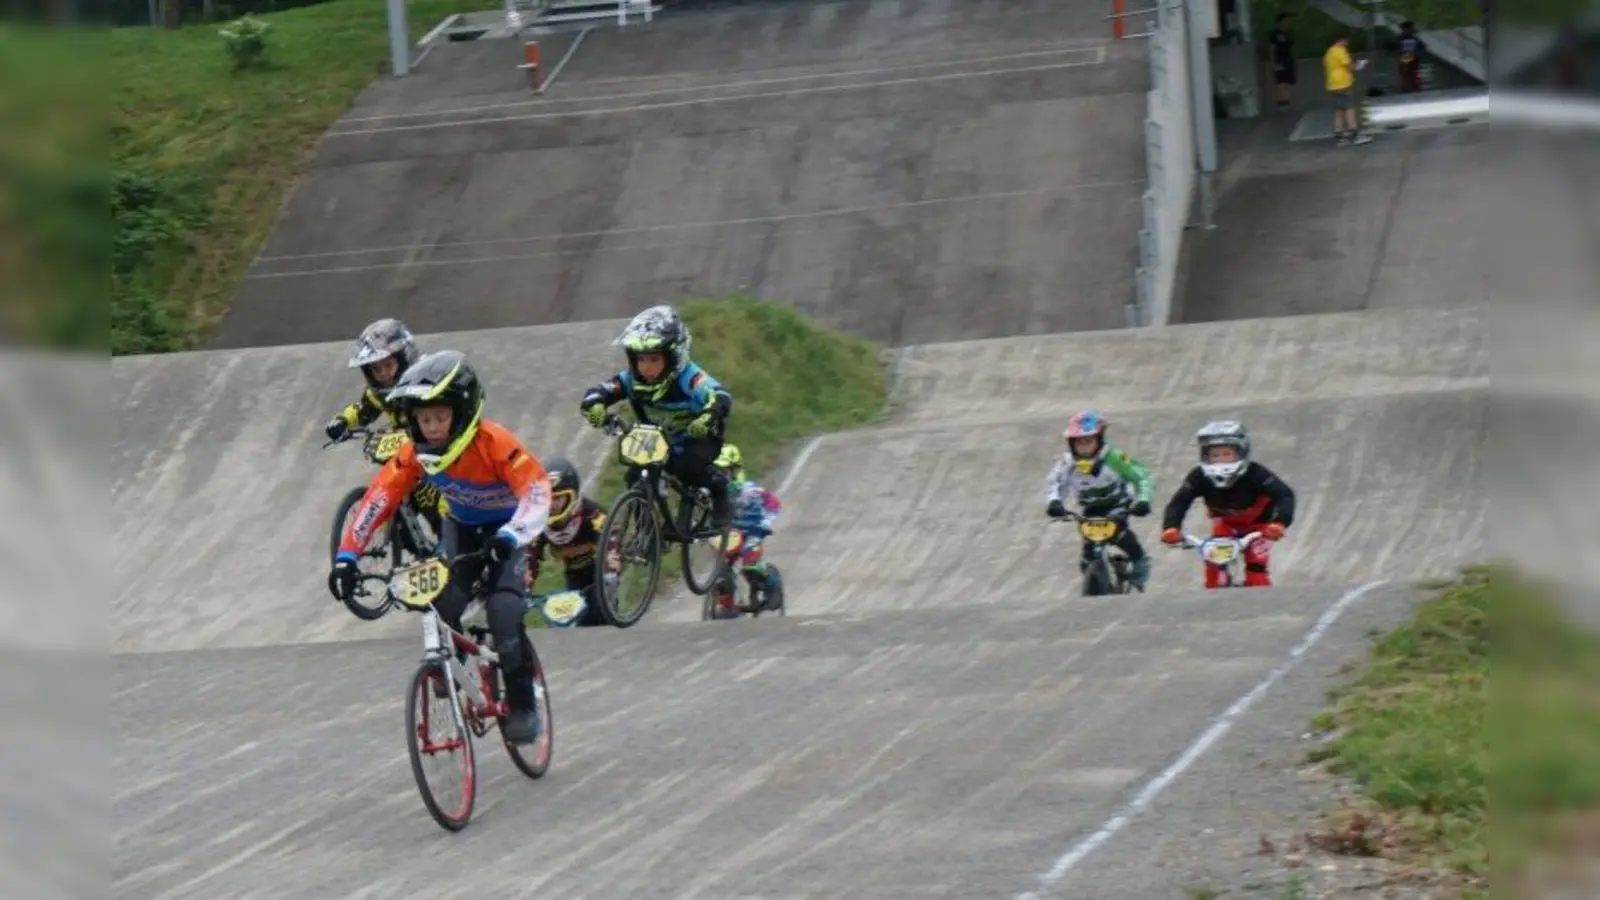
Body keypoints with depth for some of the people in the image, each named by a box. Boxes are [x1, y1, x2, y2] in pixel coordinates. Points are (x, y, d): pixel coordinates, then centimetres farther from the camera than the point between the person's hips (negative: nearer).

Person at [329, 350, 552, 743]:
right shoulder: (415, 452, -21)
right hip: (461, 528, 5)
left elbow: (536, 490, -44)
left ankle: (522, 706, -9)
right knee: (442, 608, -18)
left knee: (504, 611, -25)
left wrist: (511, 536, -61)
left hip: (506, 530, -5)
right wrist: (346, 555, -30)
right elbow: (377, 499, -20)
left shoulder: (494, 442, -34)